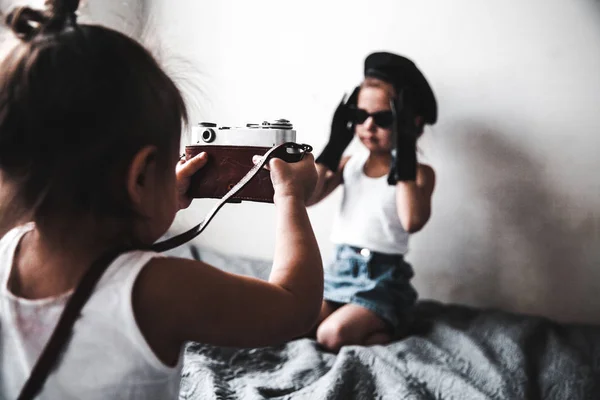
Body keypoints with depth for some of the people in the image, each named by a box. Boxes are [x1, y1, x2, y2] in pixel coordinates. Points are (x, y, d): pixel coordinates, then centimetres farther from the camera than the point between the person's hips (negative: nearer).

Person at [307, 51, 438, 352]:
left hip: (384, 277, -5)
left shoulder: (419, 173, -7)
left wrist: (404, 154, -24)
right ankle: (368, 323, 4)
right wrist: (335, 143, -5)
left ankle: (388, 329, -1)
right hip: (340, 268, 6)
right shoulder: (349, 164, 6)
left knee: (332, 336, -24)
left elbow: (413, 222, -26)